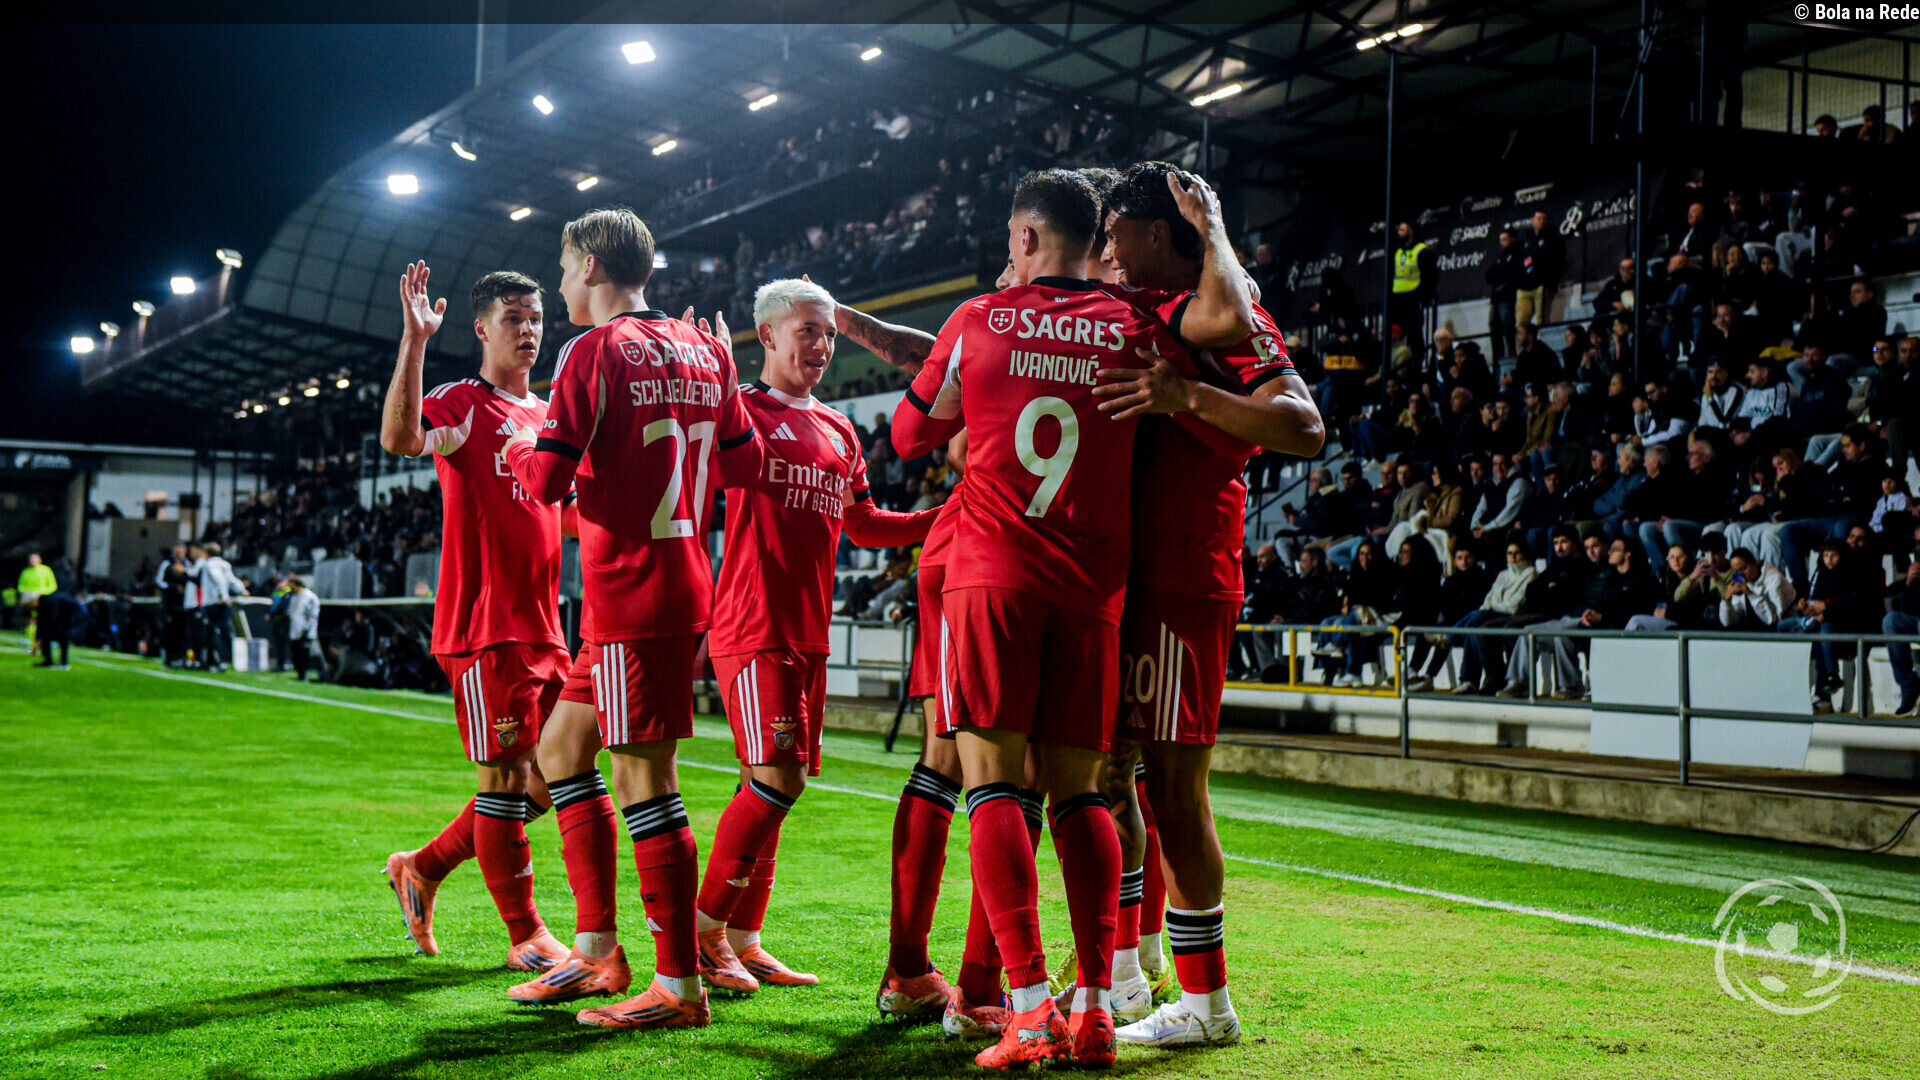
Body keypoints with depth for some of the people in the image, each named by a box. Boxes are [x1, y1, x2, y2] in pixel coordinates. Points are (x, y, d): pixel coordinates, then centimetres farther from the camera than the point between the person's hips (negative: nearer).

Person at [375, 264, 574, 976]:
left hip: (543, 624, 8)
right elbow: (399, 438, -28)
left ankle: (423, 867, 28)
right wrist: (414, 340, -32)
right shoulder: (460, 403, -5)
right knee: (506, 776, -3)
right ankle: (525, 936, 7)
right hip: (483, 622, -8)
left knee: (548, 779, 11)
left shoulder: (549, 415, 18)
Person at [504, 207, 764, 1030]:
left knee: (643, 778, -5)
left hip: (631, 593, -9)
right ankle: (597, 952, 20)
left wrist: (516, 449, 7)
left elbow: (547, 479, -15)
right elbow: (745, 462, 18)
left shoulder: (594, 351, -10)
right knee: (561, 747, 17)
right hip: (680, 584, 9)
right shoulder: (700, 349, 13)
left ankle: (678, 987, 0)